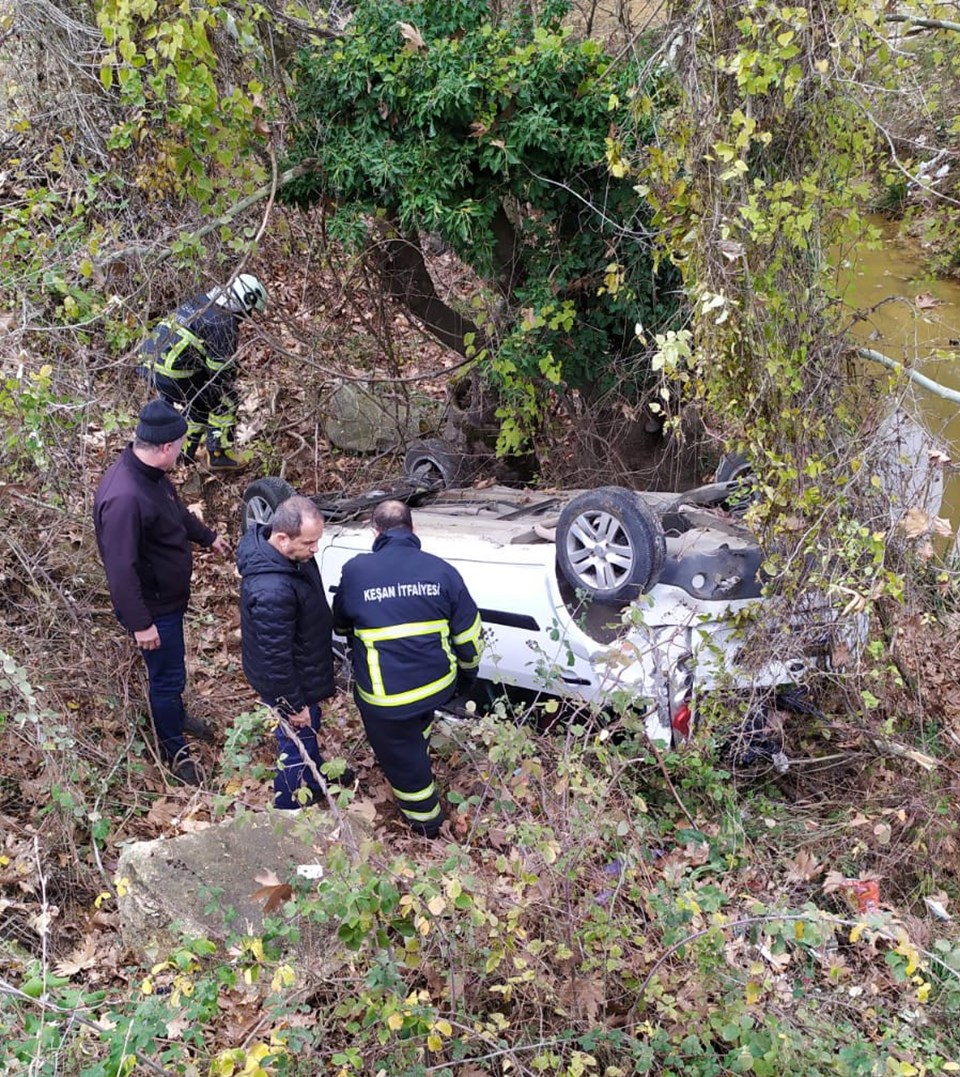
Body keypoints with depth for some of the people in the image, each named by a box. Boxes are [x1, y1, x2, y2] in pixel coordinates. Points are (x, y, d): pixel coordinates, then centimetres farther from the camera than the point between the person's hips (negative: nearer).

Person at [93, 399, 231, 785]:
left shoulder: (150, 472, -5)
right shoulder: (124, 497, -36)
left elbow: (176, 510, 17)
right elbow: (121, 569, -32)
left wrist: (208, 537, 29)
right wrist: (140, 623, -26)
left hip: (169, 595, 9)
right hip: (153, 607, -9)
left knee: (170, 669, 29)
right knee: (167, 675, 10)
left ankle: (175, 715, 54)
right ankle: (174, 750, 30)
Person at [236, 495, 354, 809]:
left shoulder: (289, 554, -12)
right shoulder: (272, 591, -42)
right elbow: (276, 657, -31)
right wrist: (293, 704, -20)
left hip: (302, 670, 9)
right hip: (288, 681, -9)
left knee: (310, 731, 32)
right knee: (297, 742, 15)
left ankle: (316, 774, 59)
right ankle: (292, 810, 39)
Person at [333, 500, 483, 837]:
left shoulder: (356, 570, -9)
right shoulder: (441, 570, -5)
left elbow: (340, 622, 10)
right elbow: (470, 633, 0)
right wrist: (467, 672, 19)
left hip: (386, 696, -3)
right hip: (438, 684, 3)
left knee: (402, 759, 20)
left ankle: (425, 822, 36)